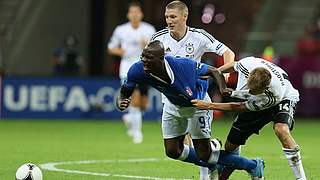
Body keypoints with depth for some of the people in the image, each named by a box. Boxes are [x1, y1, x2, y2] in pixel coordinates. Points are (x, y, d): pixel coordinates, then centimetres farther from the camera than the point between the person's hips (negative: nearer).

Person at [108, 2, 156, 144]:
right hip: (128, 69, -2)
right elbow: (111, 48, 12)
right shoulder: (120, 30, 2)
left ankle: (130, 117, 37)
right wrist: (119, 51, -9)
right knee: (135, 98, -19)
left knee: (143, 104, 4)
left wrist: (148, 46, -18)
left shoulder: (149, 30, 3)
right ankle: (137, 132, -9)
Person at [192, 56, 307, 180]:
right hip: (253, 102, 5)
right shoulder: (248, 64, -36)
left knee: (281, 129, -37)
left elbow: (239, 108, -32)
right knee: (231, 145, 2)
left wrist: (208, 106, -31)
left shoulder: (273, 94, -43)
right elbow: (234, 66, -6)